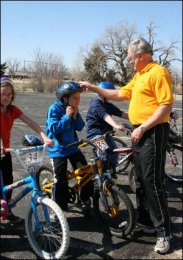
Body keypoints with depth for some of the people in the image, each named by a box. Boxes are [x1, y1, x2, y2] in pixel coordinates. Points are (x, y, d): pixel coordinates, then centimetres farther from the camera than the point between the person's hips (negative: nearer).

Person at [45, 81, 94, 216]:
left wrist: (76, 115, -14)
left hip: (73, 147, 5)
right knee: (60, 180, -1)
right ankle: (59, 207, 17)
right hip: (58, 149, -5)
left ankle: (86, 201, 17)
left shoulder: (73, 108, 2)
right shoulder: (55, 108, -15)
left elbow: (80, 127, 2)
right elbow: (53, 129, -21)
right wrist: (67, 116, -23)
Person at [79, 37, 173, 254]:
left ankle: (164, 232, 5)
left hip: (152, 133, -10)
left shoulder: (158, 72, -12)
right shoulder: (139, 75, 17)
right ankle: (144, 222, 28)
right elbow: (120, 94, 22)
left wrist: (143, 127, -20)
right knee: (141, 181, 15)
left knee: (153, 182, -7)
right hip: (139, 133, 10)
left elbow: (166, 106, -19)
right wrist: (93, 88, 20)